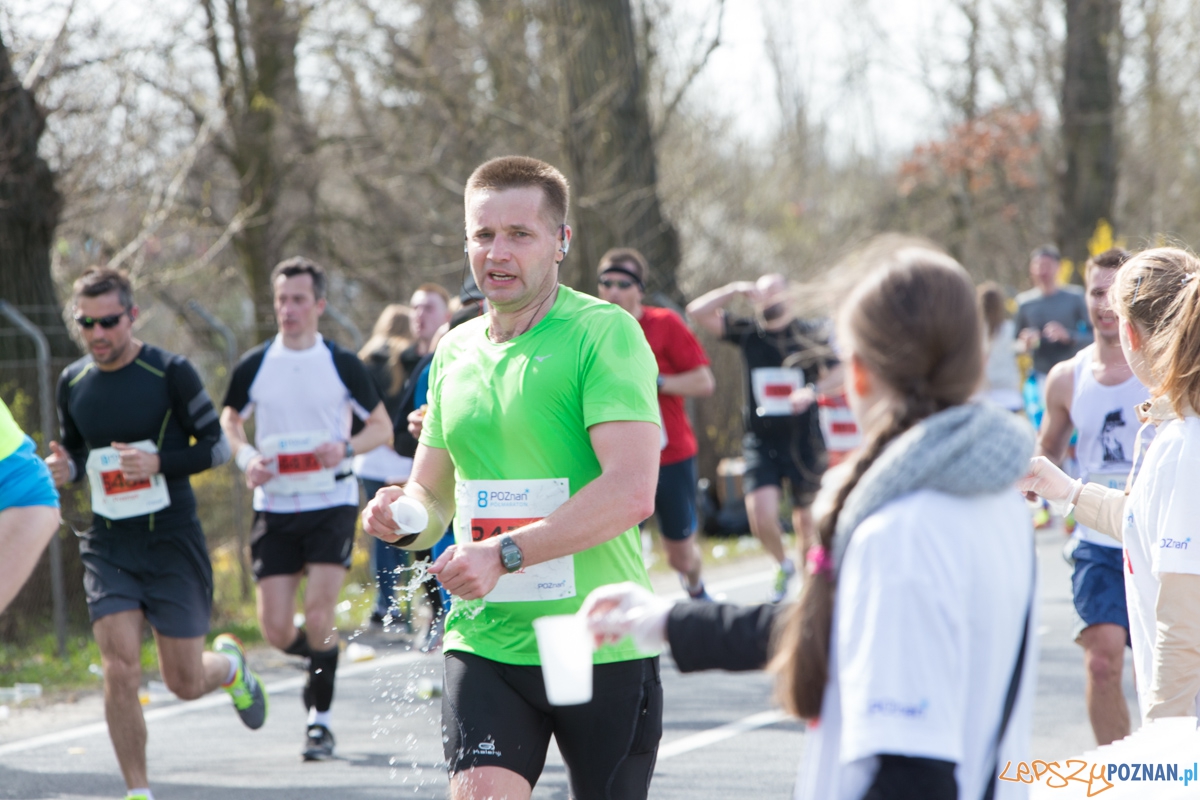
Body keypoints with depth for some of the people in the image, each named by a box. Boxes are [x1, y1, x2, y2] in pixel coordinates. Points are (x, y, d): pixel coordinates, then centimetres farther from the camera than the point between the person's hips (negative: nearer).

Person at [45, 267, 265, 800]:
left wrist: (158, 463, -22)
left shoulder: (171, 372, -9)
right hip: (108, 547, 3)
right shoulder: (72, 382, 4)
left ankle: (230, 665, 40)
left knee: (185, 683, 3)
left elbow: (217, 447, -5)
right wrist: (64, 469, -6)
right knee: (120, 671, -14)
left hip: (172, 541, -3)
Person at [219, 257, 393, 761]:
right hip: (274, 508, 3)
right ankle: (321, 661, 33)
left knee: (318, 616, -13)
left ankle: (320, 718, 3)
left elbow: (382, 427, 5)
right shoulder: (254, 366, 3)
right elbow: (229, 423, 17)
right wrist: (246, 457, -4)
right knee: (275, 629, -1)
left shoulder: (342, 364, -1)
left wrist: (346, 447, -15)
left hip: (331, 504, -2)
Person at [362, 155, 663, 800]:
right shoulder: (455, 350, 12)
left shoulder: (604, 333, -9)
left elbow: (632, 492, -20)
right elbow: (432, 493, 21)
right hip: (485, 643, 4)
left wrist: (507, 554, -25)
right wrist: (404, 515, -3)